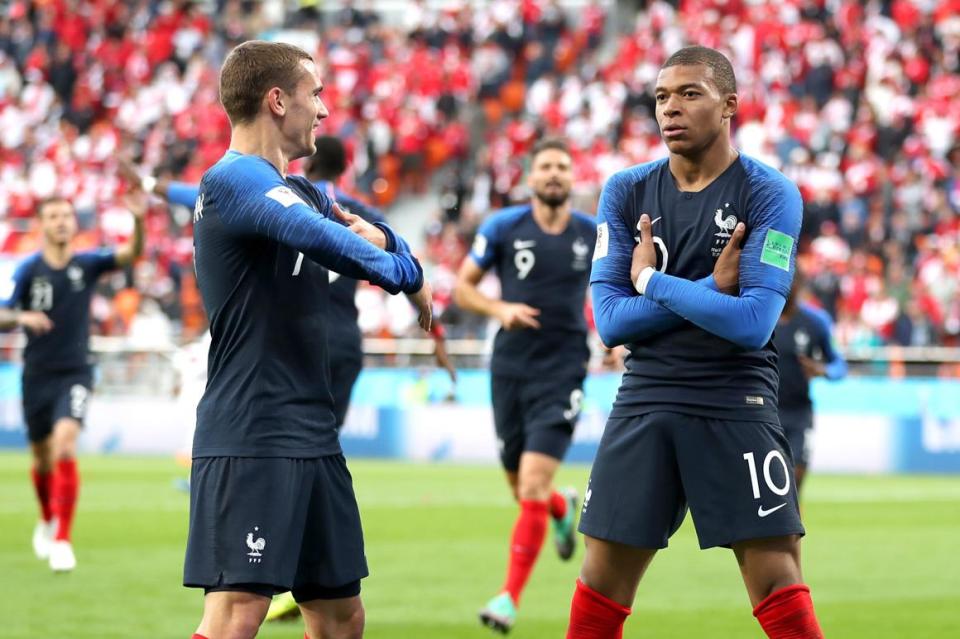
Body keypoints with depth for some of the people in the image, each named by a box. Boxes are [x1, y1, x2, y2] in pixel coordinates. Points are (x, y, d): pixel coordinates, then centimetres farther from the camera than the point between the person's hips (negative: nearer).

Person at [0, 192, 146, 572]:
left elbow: (131, 254, -17)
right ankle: (47, 520, 43)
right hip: (37, 374, 2)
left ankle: (62, 540, -21)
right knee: (42, 459, 12)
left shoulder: (87, 265, -2)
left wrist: (138, 220, -36)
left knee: (64, 445, -22)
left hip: (75, 373, -2)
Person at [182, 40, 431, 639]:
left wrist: (380, 237, -3)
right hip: (250, 438, -10)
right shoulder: (235, 178, -11)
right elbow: (316, 236, -28)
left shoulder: (299, 189, 20)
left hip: (313, 435, 10)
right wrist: (405, 273, -19)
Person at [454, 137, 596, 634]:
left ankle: (510, 597, -11)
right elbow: (462, 288, 2)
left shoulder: (593, 234, 2)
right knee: (521, 489, 11)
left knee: (534, 484, -15)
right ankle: (564, 507, 49)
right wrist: (499, 308, -16)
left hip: (562, 373, -2)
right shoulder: (503, 227, -1)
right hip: (510, 368, 2)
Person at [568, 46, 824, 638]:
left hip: (736, 406, -3)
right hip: (644, 405, 3)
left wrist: (653, 282, -7)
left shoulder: (770, 195, -6)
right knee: (601, 589, 5)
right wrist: (711, 288, -12)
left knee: (780, 589, -7)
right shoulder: (626, 192, 5)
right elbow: (610, 318, -3)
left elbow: (754, 323, -16)